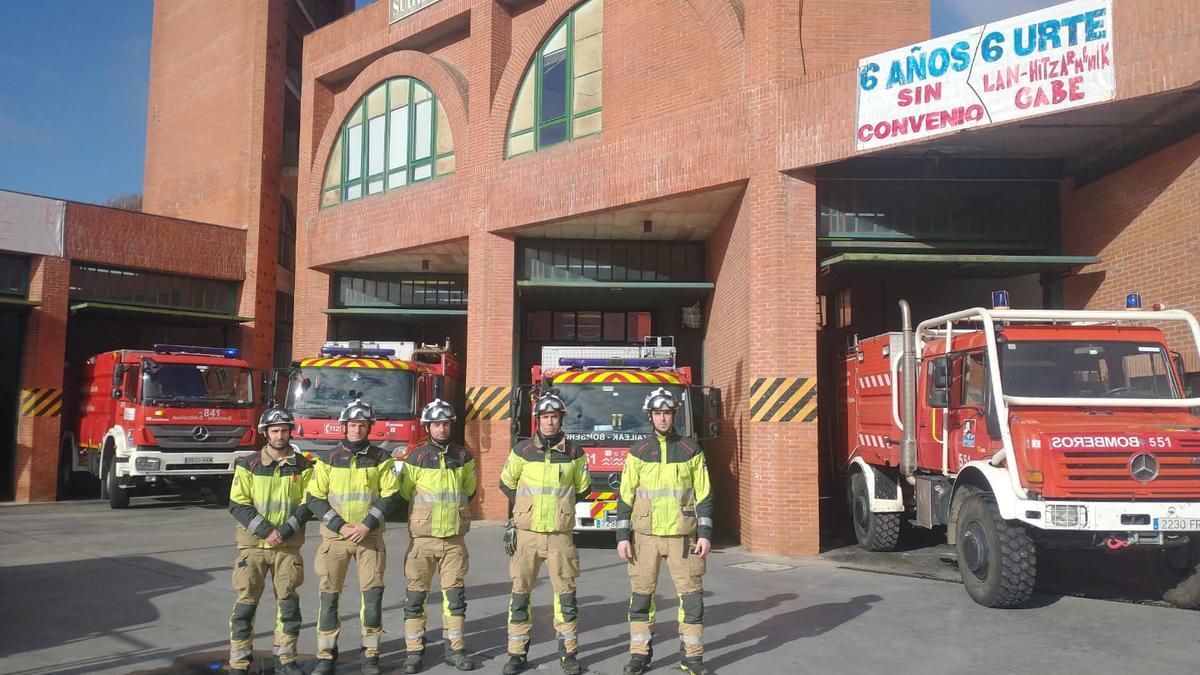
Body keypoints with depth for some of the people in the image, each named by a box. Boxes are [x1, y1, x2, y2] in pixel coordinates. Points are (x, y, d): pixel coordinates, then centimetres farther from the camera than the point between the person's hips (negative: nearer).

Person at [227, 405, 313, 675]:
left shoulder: (303, 466, 2)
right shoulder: (248, 465, -2)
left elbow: (308, 504, 0)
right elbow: (237, 504, -5)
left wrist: (284, 532, -12)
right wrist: (265, 531, -15)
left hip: (288, 546, 2)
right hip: (253, 544, -1)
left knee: (289, 602, 6)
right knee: (246, 603, -1)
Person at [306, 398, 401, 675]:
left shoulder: (381, 458, 1)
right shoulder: (329, 459, 1)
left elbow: (389, 495, -2)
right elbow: (315, 499, -1)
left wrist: (367, 525, -13)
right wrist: (340, 527, -11)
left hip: (370, 537, 0)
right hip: (335, 537, 0)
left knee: (373, 594, -2)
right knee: (329, 595, 1)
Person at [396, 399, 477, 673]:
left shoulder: (464, 457, 2)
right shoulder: (416, 457, -5)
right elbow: (404, 493, 6)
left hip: (454, 538, 2)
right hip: (422, 537, -2)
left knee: (455, 595, 6)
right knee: (416, 595, 3)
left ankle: (455, 649, 17)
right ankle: (414, 651, 12)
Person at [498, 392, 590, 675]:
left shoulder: (574, 453, 0)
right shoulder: (522, 450, -1)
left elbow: (582, 489, 16)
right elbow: (507, 484, 13)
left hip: (560, 535, 0)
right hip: (526, 534, 0)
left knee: (566, 596, 3)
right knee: (520, 595, 5)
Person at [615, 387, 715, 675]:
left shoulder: (691, 450, 3)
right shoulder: (639, 452, 2)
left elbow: (704, 495, 3)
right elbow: (625, 497, 2)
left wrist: (705, 534, -5)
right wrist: (622, 536, -4)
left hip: (682, 535, 0)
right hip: (645, 535, 0)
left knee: (692, 595, 0)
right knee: (641, 595, 4)